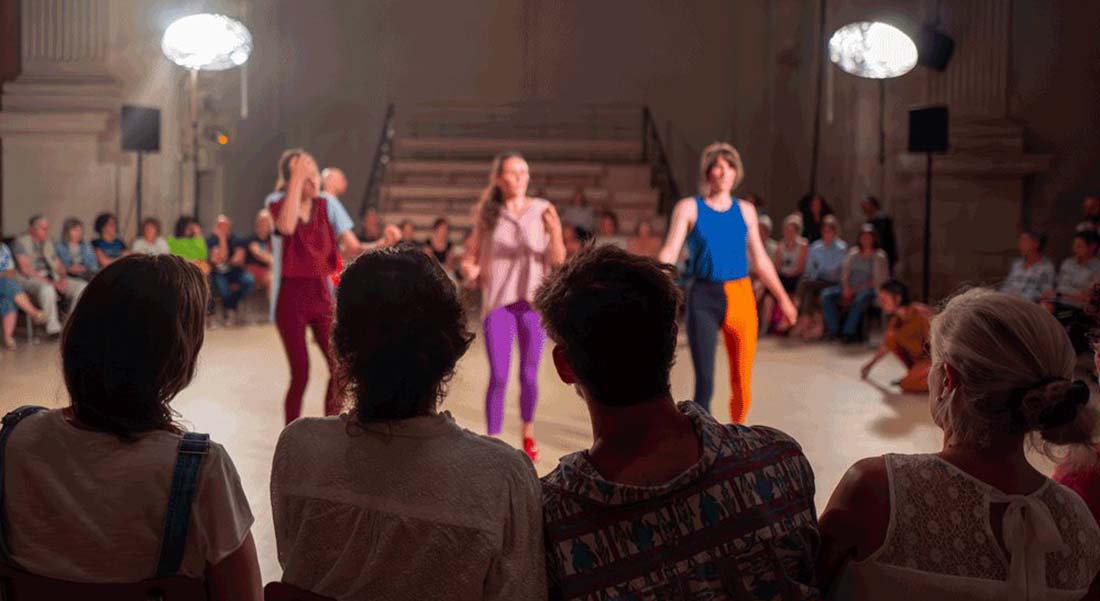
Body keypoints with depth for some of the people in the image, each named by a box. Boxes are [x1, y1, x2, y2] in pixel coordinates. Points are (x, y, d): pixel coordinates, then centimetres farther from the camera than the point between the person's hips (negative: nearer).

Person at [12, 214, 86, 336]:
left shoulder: (48, 243, 19)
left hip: (52, 278, 7)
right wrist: (50, 282, -21)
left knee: (82, 286, -13)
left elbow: (58, 265, 18)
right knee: (47, 289, -40)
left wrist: (63, 278, -7)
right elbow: (25, 268, -14)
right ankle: (53, 328, -32)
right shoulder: (21, 242, -3)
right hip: (29, 279, -7)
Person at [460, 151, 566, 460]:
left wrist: (555, 232, -25)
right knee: (498, 377, -10)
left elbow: (558, 260, -6)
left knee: (528, 376, 9)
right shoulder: (487, 214, 3)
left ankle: (528, 433, 34)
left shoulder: (543, 211, -2)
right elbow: (472, 253, 11)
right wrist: (469, 269, -12)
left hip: (532, 301, 0)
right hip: (497, 302, 0)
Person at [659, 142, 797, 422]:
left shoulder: (745, 210, 10)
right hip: (704, 299, -3)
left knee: (742, 383, 4)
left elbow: (761, 260, 17)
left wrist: (783, 298, 18)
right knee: (704, 383, -11)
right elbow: (669, 253, -7)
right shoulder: (689, 208, 1)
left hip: (740, 297, 3)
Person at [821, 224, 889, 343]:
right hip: (850, 289, 5)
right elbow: (844, 272, 11)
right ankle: (834, 329, -20)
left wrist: (857, 290, -16)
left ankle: (849, 332, -32)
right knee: (826, 294, -18)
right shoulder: (853, 253, 18)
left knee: (860, 299, -40)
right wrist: (846, 288, -9)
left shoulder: (879, 256, 2)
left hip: (868, 289, -5)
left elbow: (879, 280, -7)